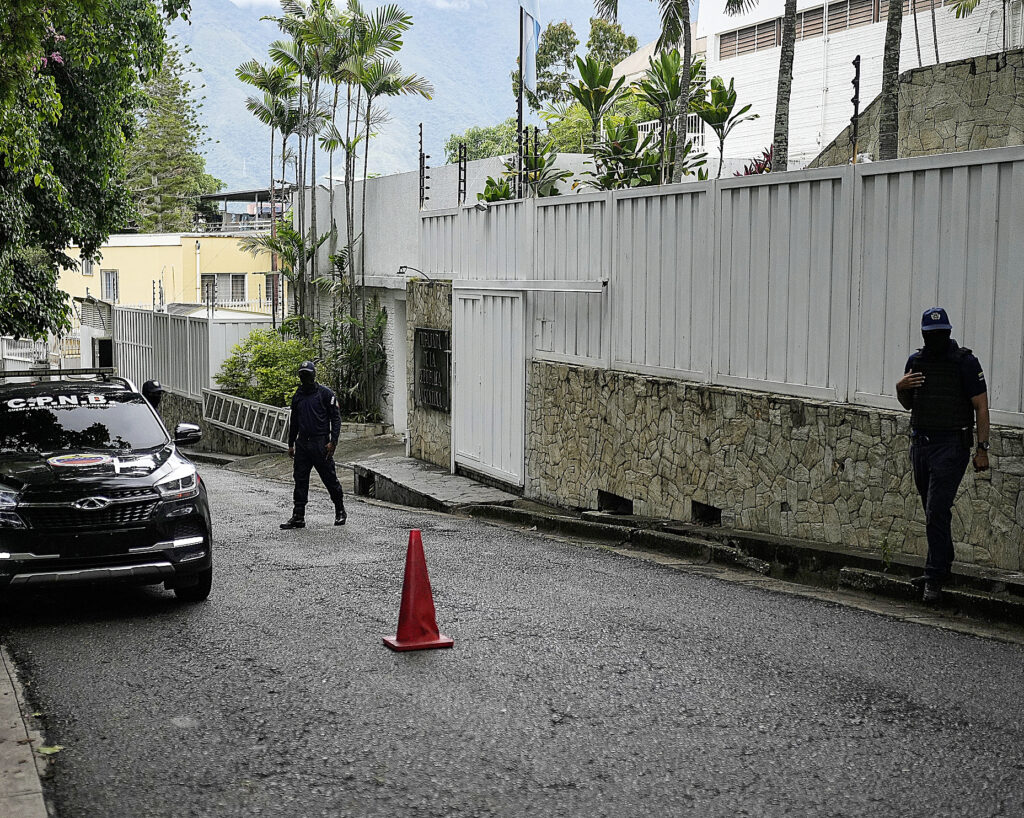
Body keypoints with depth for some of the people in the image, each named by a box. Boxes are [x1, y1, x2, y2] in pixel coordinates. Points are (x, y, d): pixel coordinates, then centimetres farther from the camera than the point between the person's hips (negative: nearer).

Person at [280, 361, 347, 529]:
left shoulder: (325, 393, -3)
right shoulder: (297, 396, 15)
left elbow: (336, 418, -5)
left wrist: (333, 441, -13)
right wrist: (291, 444, 20)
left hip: (320, 444, -5)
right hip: (302, 443, 5)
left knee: (330, 478, 2)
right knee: (300, 479, 1)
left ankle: (340, 512, 18)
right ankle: (298, 517, 3)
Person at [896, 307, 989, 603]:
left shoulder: (965, 362, -8)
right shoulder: (916, 360, 9)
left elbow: (981, 406, -6)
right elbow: (908, 404, 18)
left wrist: (982, 448, -11)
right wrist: (901, 388, -4)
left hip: (951, 445, -6)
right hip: (920, 443, 6)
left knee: (937, 511, -12)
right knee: (932, 510, 14)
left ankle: (934, 578, -10)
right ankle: (943, 566, 28)